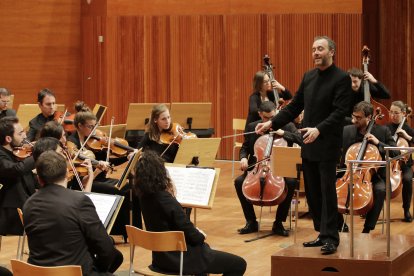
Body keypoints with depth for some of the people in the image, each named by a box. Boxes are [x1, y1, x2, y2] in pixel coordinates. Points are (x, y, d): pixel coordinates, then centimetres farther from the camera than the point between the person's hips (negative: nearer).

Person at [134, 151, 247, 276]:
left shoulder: (145, 197, -3)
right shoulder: (167, 200, -27)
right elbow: (193, 236, -22)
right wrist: (201, 236, 1)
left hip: (161, 256, 9)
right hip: (180, 258, -9)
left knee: (206, 249, 38)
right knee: (239, 264, 2)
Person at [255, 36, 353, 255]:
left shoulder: (341, 79, -10)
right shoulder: (308, 77, 12)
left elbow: (339, 112, -18)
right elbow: (295, 106, 15)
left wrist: (319, 130, -31)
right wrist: (272, 123, 5)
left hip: (327, 145, -7)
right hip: (308, 146, 7)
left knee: (327, 191, -5)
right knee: (312, 192, 10)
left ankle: (330, 237, 0)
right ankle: (322, 233, 19)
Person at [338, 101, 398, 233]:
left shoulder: (382, 131, 0)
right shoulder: (346, 131, 5)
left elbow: (396, 153, -2)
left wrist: (378, 143, -15)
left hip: (373, 174, -2)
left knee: (380, 190, -35)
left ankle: (367, 228, -23)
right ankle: (340, 224, -5)